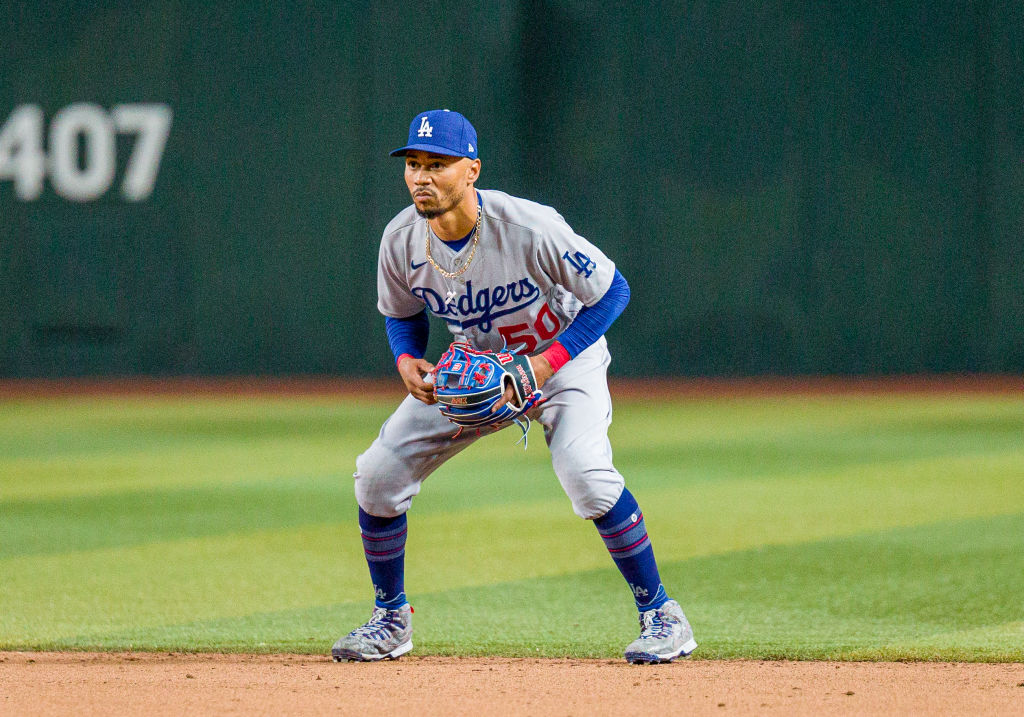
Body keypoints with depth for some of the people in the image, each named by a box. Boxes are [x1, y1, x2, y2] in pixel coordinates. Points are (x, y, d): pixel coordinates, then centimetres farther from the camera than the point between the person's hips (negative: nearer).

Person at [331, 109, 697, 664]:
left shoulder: (528, 228, -33)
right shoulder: (401, 239, -17)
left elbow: (612, 290, -22)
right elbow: (401, 314, 5)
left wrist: (545, 365, -29)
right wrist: (407, 361, -18)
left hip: (565, 353, -5)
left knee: (586, 475, -29)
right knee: (378, 474, -5)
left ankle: (660, 614, -11)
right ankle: (391, 620, 15)